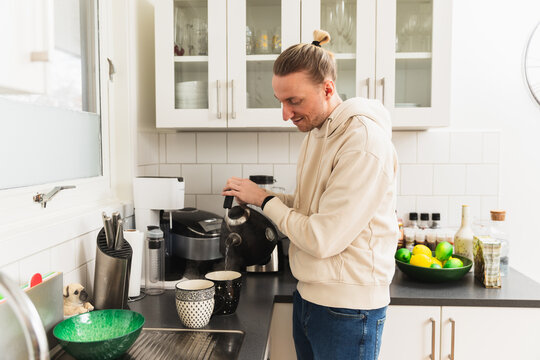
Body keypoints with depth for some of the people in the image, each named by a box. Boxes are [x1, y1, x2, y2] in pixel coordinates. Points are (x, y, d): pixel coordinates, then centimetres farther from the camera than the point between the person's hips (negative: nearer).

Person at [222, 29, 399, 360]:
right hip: (308, 296, 8)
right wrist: (260, 197, -1)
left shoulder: (364, 140, -22)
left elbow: (323, 239, -24)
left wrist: (265, 200, -11)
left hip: (346, 310, -8)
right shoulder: (317, 132, 8)